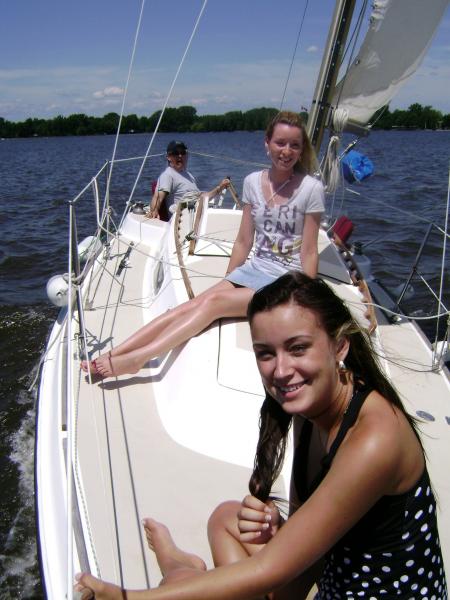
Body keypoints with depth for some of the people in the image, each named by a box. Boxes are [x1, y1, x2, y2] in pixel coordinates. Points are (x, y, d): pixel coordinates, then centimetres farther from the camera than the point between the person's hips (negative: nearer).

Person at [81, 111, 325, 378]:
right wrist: (226, 284, 8)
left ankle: (137, 357, -29)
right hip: (253, 269, 5)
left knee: (212, 303, -26)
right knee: (190, 306, -17)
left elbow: (309, 253, -7)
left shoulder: (311, 189, -8)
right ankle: (112, 355, -22)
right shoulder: (253, 182, 5)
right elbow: (243, 242, 10)